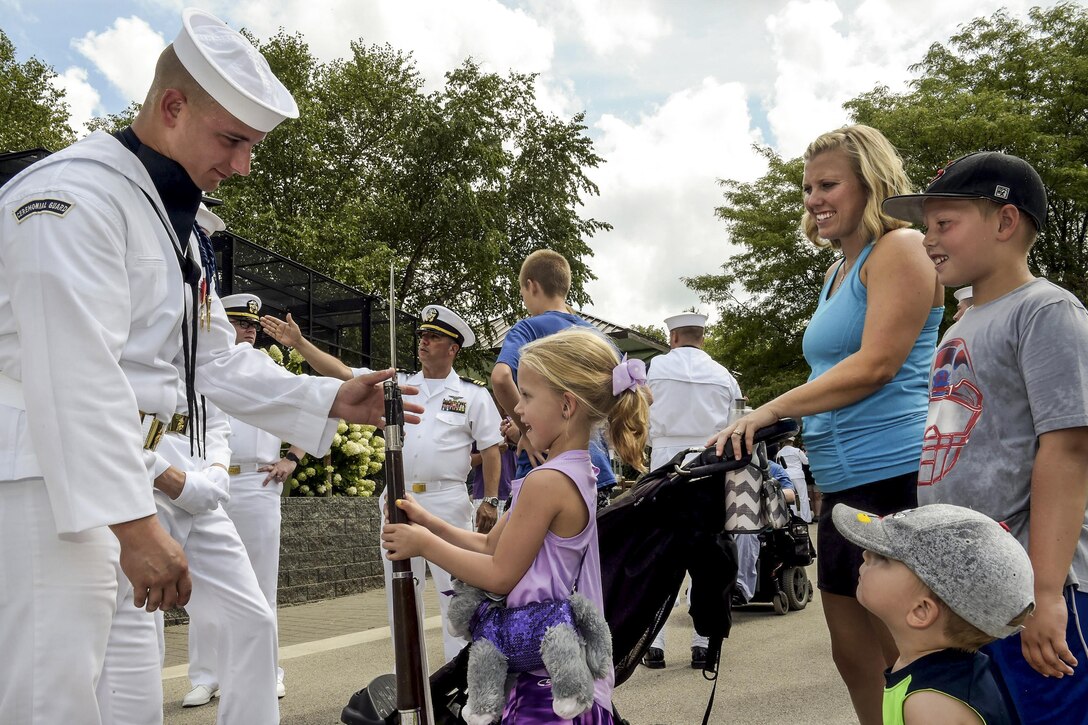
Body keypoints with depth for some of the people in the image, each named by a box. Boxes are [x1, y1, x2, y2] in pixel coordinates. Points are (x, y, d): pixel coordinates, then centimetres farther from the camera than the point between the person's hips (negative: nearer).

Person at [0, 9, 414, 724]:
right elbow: (75, 376, -23)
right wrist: (134, 522, -25)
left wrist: (334, 401, 10)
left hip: (97, 484, 10)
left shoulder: (170, 221, 18)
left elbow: (216, 359, 20)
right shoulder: (76, 192, -15)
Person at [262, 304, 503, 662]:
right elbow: (340, 372, 4)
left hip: (446, 503, -4)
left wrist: (491, 501, -4)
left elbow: (491, 449, 1)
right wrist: (299, 343, -6)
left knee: (454, 591, -1)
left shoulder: (473, 394, 2)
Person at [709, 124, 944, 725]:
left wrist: (772, 410, -15)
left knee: (902, 657, -3)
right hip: (843, 484, 10)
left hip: (895, 475, -10)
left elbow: (876, 364, -17)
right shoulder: (837, 273, 20)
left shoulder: (900, 249, -7)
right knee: (853, 656, 14)